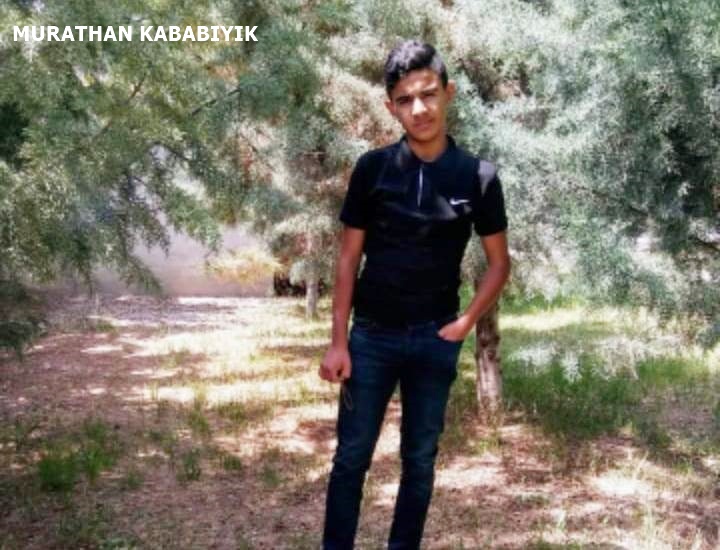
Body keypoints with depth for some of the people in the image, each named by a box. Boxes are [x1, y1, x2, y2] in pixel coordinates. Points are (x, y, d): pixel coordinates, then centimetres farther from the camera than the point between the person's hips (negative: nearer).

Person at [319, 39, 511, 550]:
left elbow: (499, 262, 5)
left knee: (420, 459, 11)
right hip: (372, 334, 0)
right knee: (352, 456, 5)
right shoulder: (373, 168, -5)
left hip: (435, 340, 1)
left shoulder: (478, 177, -5)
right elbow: (349, 256, -1)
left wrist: (464, 324, -8)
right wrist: (338, 342, -5)